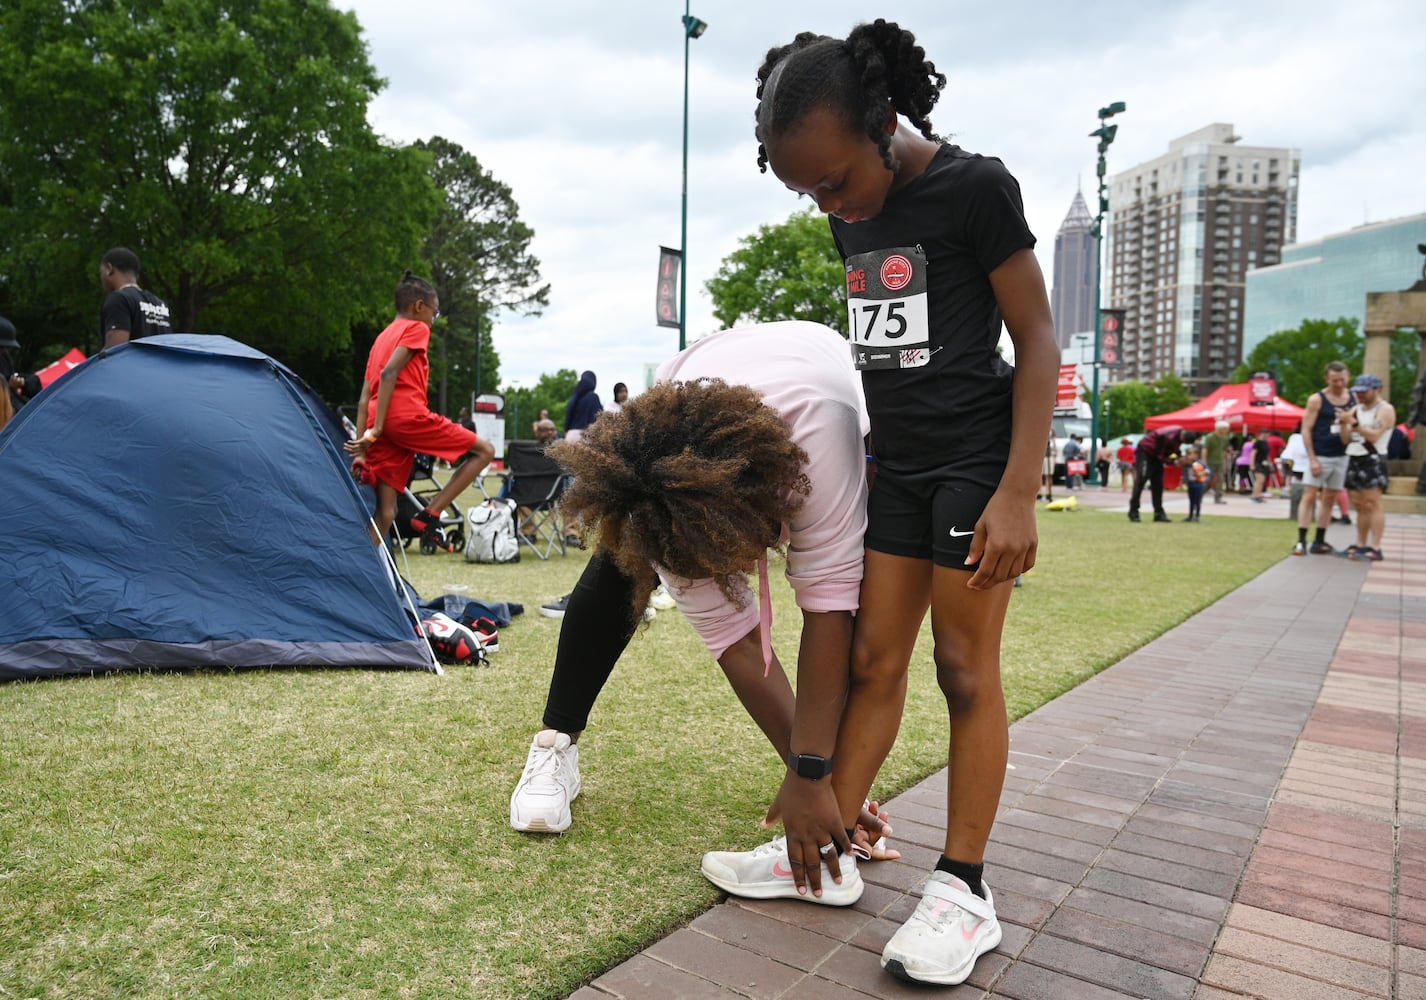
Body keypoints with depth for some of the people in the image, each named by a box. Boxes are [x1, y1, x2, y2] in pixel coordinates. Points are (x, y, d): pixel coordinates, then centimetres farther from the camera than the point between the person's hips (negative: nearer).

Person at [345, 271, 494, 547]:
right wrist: (376, 430, -16)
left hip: (384, 425, 8)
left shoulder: (382, 337, 28)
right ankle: (429, 515, -6)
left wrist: (360, 447, 17)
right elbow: (389, 373, -12)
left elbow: (364, 398, 21)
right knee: (484, 451, 3)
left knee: (385, 511, 7)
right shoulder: (416, 328, 5)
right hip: (409, 416, -8)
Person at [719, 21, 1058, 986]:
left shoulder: (975, 187, -11)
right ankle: (824, 846, 16)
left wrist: (1018, 493, -17)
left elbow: (1038, 341, -11)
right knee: (873, 662, 8)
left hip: (977, 460, -6)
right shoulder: (852, 219, 8)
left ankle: (965, 890, 8)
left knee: (966, 671, -2)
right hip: (896, 466, 6)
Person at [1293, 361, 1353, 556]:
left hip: (1341, 457, 5)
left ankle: (1319, 542, 14)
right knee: (1309, 496, -10)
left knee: (1329, 499, 8)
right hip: (1320, 456, -5)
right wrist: (1312, 459, -14)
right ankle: (1301, 541, -9)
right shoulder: (1316, 399, -6)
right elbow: (1306, 430, -8)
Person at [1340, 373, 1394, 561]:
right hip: (1354, 460, 7)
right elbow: (1346, 440, 14)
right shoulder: (1356, 410, 18)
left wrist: (1354, 423, -22)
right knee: (1360, 506, 7)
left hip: (1373, 460, -7)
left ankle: (1375, 548, -15)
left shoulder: (1385, 409, -3)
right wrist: (1343, 425, -3)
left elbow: (1374, 436, -16)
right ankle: (1361, 545, 10)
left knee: (1372, 504, -12)